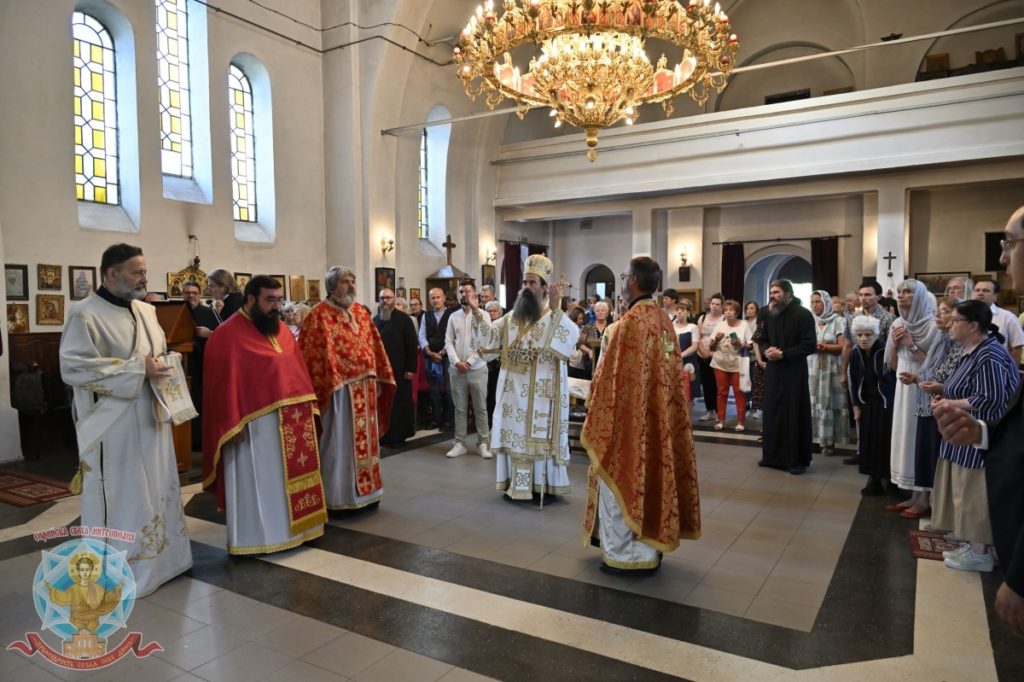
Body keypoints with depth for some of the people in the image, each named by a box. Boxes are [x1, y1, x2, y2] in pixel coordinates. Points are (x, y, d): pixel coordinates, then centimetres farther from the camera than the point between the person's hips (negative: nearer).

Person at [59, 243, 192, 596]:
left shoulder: (146, 311, 11)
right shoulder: (86, 314, -13)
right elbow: (73, 367, -21)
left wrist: (163, 366, -1)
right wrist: (137, 369, -22)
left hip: (150, 419, 8)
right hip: (115, 426, -7)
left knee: (154, 490, 15)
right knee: (121, 497, 1)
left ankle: (157, 557, 30)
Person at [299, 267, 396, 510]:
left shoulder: (361, 312, 12)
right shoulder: (319, 315, -8)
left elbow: (374, 346, 15)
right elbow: (314, 354, -12)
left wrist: (377, 379, 11)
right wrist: (327, 386, -17)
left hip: (365, 387, 7)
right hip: (338, 388, -7)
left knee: (364, 439, 14)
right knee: (340, 443, 1)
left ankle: (364, 490, 26)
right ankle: (340, 497, 12)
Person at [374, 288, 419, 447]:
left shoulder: (404, 319, -4)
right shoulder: (375, 320, 11)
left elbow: (412, 345, -8)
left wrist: (411, 368, -12)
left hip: (399, 369, -4)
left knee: (399, 403, 4)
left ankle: (398, 436, 13)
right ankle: (383, 435, 17)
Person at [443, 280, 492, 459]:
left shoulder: (483, 315, -2)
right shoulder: (453, 316, 8)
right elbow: (449, 341, 4)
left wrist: (469, 362, -12)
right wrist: (457, 362, -9)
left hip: (477, 368, -2)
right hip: (456, 369, 3)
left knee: (481, 408, 4)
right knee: (460, 408, 8)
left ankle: (483, 444, 13)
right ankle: (460, 443, 16)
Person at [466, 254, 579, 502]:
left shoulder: (555, 317, -5)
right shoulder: (511, 317, 11)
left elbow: (572, 335, -24)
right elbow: (490, 337, 6)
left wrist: (556, 308, -32)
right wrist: (477, 312, -6)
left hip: (541, 392, -5)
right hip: (514, 391, 5)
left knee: (541, 436, 2)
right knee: (516, 435, 10)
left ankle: (546, 484, 13)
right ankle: (517, 483, 20)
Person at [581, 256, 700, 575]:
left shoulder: (630, 321, -20)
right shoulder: (664, 320, 7)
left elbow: (616, 376, -18)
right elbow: (670, 373, 12)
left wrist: (597, 415, -9)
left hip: (628, 415, -9)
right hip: (656, 416, 9)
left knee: (622, 480, 2)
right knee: (649, 476, 16)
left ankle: (625, 555, 12)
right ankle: (648, 548, 28)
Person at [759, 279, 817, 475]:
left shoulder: (803, 314, -9)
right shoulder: (769, 314, 9)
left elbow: (810, 345, -13)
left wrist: (783, 354, -18)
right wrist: (766, 351, -4)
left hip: (794, 372, -5)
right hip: (773, 371, 6)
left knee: (795, 415, 1)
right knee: (772, 413, 9)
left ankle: (798, 460, 11)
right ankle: (773, 455, 21)